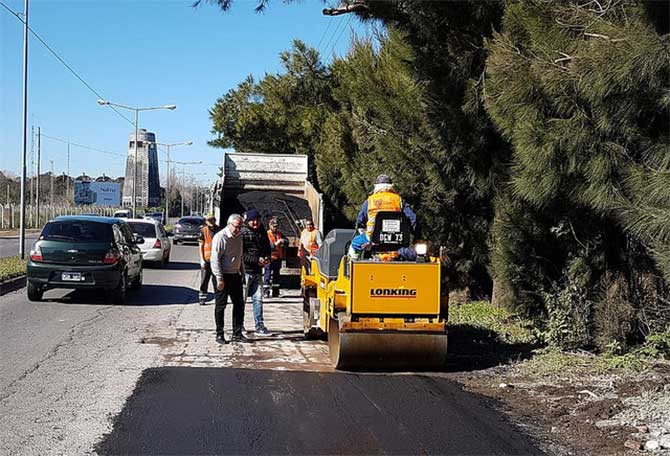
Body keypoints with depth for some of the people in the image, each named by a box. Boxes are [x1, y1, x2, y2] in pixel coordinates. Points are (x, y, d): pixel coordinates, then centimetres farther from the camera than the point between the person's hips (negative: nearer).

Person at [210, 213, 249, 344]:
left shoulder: (239, 237, 11)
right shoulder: (220, 237, -13)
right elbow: (215, 259, -16)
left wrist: (243, 273, 18)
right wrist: (219, 279, -19)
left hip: (235, 275, 7)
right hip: (223, 276, -7)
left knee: (239, 304, 6)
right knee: (221, 306, 2)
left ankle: (237, 334, 14)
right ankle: (219, 334, 10)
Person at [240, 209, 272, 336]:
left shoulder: (262, 232, 11)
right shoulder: (243, 233, -11)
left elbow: (268, 248, 22)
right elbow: (240, 254, -16)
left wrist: (267, 258, 0)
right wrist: (257, 260, -19)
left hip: (257, 271, 6)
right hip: (245, 271, -6)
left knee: (258, 299, 7)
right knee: (242, 299, 2)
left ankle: (259, 326, 11)